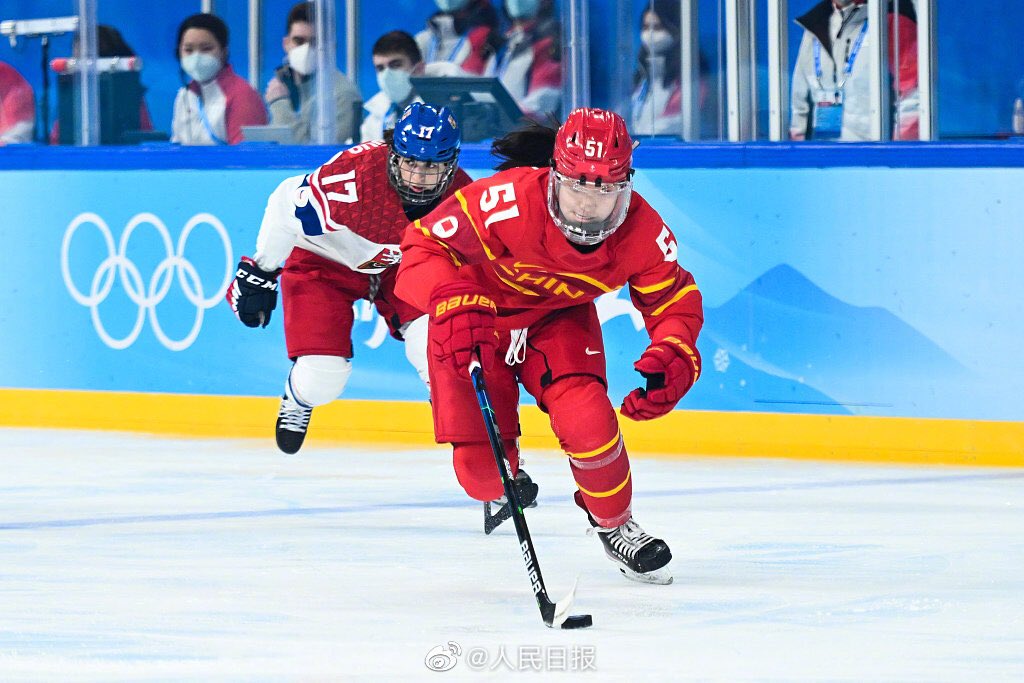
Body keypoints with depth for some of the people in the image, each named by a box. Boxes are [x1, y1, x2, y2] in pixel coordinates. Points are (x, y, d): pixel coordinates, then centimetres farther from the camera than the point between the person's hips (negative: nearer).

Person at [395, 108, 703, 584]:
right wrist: (454, 302, -47)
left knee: (587, 423, -25)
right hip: (477, 313, -2)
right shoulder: (508, 202, -37)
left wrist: (673, 357, -27)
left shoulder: (642, 232, -24)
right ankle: (504, 488, 32)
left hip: (560, 317, 2)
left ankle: (614, 524, 7)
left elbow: (675, 300, -7)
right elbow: (424, 245, -29)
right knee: (484, 470, -10)